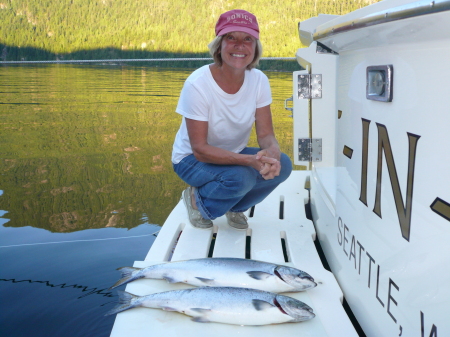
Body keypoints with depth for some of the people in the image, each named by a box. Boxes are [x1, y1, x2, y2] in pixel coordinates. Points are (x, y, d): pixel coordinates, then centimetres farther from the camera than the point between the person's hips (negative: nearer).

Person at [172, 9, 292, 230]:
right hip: (192, 159, -5)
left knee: (282, 165, -21)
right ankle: (197, 201, 0)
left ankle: (235, 207, 6)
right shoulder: (197, 84, -26)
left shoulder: (259, 80, -12)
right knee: (239, 177, -34)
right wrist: (249, 160, -40)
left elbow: (266, 134, -11)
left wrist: (272, 153, -37)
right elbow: (200, 149, -26)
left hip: (233, 154, 5)